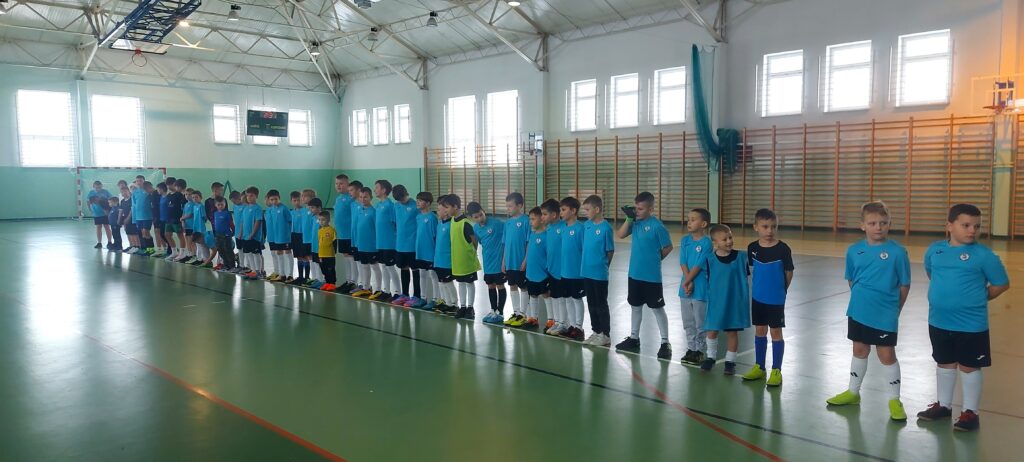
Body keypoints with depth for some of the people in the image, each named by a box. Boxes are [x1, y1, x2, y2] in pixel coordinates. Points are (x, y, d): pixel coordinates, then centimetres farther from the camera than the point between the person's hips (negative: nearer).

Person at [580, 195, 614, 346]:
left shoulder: (606, 228, -15)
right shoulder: (586, 225, 4)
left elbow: (610, 251, -8)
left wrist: (602, 266, 1)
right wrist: (585, 265, 9)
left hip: (600, 273, -6)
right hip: (586, 272, 6)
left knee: (601, 304, 4)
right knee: (591, 304, 15)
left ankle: (605, 335, 15)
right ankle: (595, 331, 27)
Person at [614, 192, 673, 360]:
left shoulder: (657, 226, -15)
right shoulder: (635, 222, 3)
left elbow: (668, 247, -9)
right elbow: (620, 235, -2)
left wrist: (655, 259, 3)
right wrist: (629, 219, -11)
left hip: (651, 276, -6)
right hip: (634, 274, 6)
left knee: (657, 308, 3)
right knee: (635, 306, 17)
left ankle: (665, 343, 12)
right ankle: (634, 338, 30)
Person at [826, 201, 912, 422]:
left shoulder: (897, 252, -12)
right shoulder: (854, 251, -2)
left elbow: (904, 285, -4)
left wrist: (893, 309, 2)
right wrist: (862, 299, 9)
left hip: (885, 315, -4)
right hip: (858, 312, 4)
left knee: (887, 355, 4)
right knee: (859, 351, 18)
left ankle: (894, 400, 19)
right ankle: (853, 392, 32)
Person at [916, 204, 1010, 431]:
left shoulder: (983, 254, -12)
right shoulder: (934, 250, 1)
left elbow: (1001, 284, -5)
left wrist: (977, 299, -1)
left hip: (971, 325, -4)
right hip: (938, 321, 5)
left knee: (969, 367, 7)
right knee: (944, 364, 18)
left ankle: (971, 412, 21)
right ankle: (943, 405, 34)